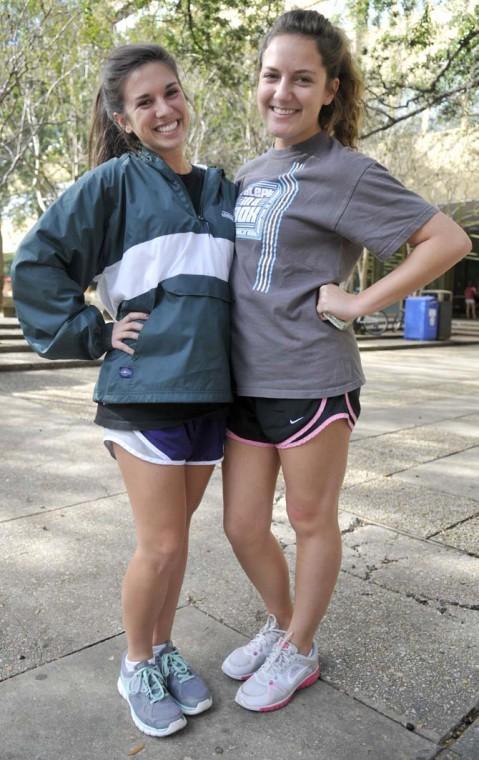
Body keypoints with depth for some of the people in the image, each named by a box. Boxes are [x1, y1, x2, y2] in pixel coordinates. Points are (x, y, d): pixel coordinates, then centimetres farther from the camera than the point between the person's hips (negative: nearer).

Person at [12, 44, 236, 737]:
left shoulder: (222, 190, 14)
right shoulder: (114, 182, -1)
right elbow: (37, 263, -4)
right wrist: (92, 334, -7)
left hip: (210, 388, 5)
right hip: (144, 387, -4)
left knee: (175, 535, 15)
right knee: (161, 544, 1)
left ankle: (164, 649, 36)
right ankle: (137, 667, 27)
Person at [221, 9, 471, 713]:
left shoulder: (346, 172, -6)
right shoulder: (249, 175, 14)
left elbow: (449, 239, -11)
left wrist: (358, 302, -14)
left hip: (311, 382, -6)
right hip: (244, 380, 7)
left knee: (311, 522, 11)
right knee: (243, 526, 13)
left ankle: (298, 652, 33)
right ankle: (280, 623, 41)